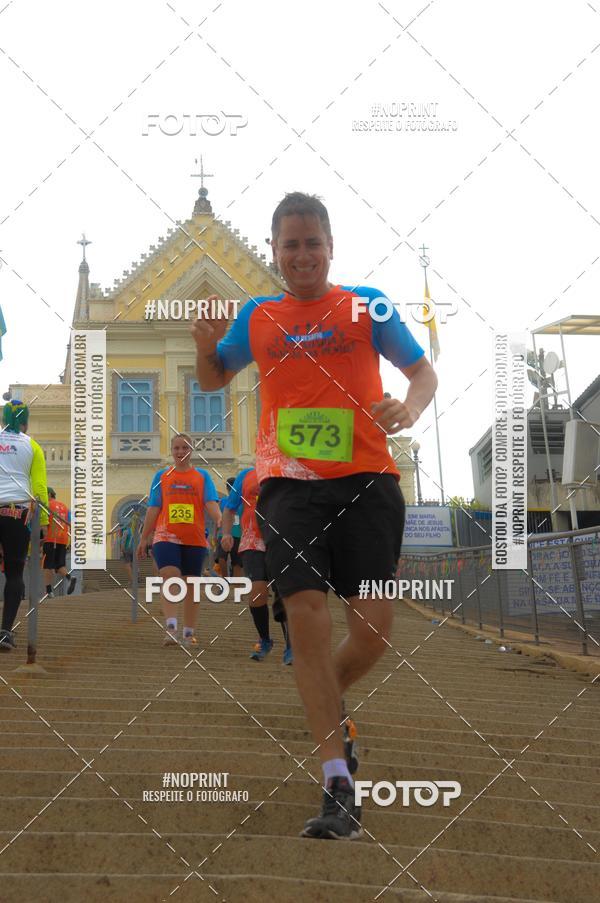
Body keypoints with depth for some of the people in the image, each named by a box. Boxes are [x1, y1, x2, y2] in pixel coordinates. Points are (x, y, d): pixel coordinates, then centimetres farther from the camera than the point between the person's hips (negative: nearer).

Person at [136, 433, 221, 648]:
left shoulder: (202, 476, 9)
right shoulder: (161, 476, 11)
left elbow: (210, 503, -3)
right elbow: (153, 509, 11)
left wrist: (220, 520, -24)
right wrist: (144, 538, 9)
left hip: (195, 539, 1)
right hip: (166, 537, -1)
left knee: (191, 586, 6)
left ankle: (189, 633, 14)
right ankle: (171, 629, -27)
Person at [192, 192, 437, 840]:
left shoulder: (366, 305, 7)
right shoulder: (257, 316, 13)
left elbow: (423, 371, 6)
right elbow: (212, 380, 26)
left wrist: (410, 407, -17)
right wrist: (205, 344, 3)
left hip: (365, 481, -1)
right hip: (289, 485, 1)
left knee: (373, 630, -6)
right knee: (306, 618, -13)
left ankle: (323, 706, 29)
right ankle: (338, 786, -10)